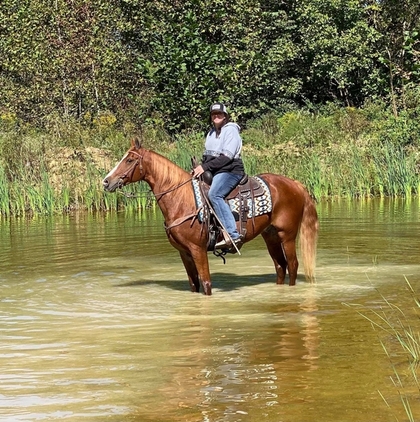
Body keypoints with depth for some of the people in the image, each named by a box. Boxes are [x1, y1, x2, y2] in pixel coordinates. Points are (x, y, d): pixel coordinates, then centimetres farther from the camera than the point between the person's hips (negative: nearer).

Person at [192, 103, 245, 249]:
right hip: (212, 172, 10)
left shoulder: (231, 131, -7)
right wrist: (200, 167, 1)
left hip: (230, 171, -10)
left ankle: (233, 235, -40)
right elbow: (207, 155, 22)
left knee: (214, 194, -34)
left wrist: (205, 167, -21)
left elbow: (227, 156, -17)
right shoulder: (211, 133, 20)